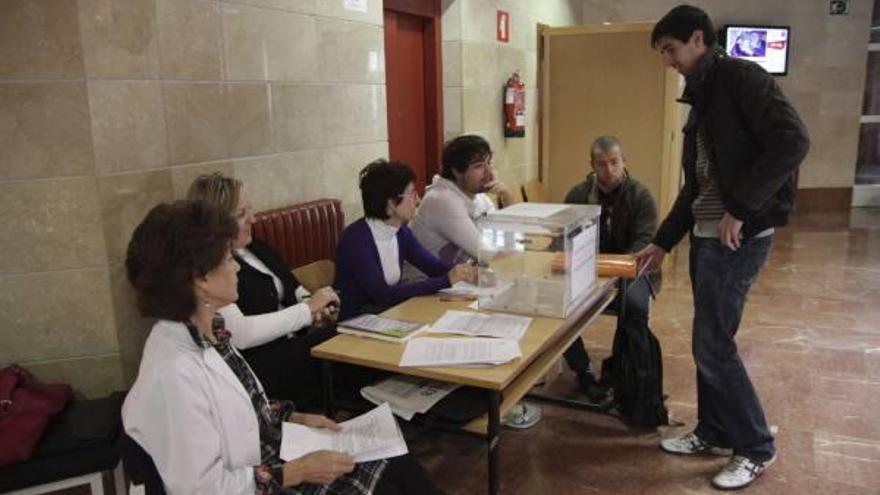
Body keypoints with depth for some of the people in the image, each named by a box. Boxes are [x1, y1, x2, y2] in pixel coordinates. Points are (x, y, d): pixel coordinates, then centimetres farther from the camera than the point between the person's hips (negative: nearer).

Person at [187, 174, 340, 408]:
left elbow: (293, 289, 22)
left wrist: (314, 305, -2)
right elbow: (239, 334, -23)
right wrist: (307, 309, -16)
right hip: (258, 362, -8)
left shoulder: (256, 247, 14)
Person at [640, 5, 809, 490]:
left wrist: (739, 209, -23)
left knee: (712, 345, -3)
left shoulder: (741, 76, -9)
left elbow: (792, 141, -22)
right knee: (708, 341, 14)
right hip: (706, 234, 9)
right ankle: (713, 432, 29)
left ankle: (756, 447, 14)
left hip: (739, 235, -9)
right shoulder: (702, 97, 17)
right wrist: (662, 241, 18)